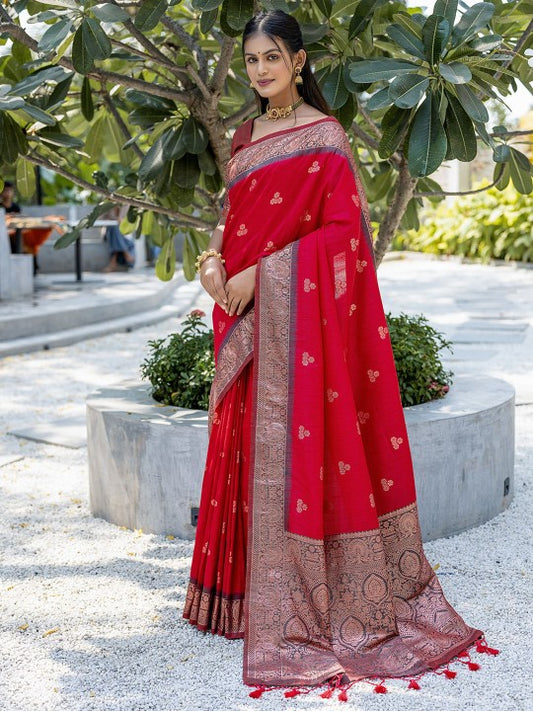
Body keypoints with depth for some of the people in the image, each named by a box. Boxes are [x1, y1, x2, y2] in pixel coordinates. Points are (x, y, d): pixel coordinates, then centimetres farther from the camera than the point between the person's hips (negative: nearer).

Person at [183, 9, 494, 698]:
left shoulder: (324, 135, -6)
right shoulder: (245, 137, 16)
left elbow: (344, 228, -13)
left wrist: (260, 271, -16)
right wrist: (213, 258, 0)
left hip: (300, 312, -7)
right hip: (246, 313, 7)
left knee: (298, 442, -5)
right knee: (255, 444, 9)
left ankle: (306, 602, 5)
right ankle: (259, 585, 21)